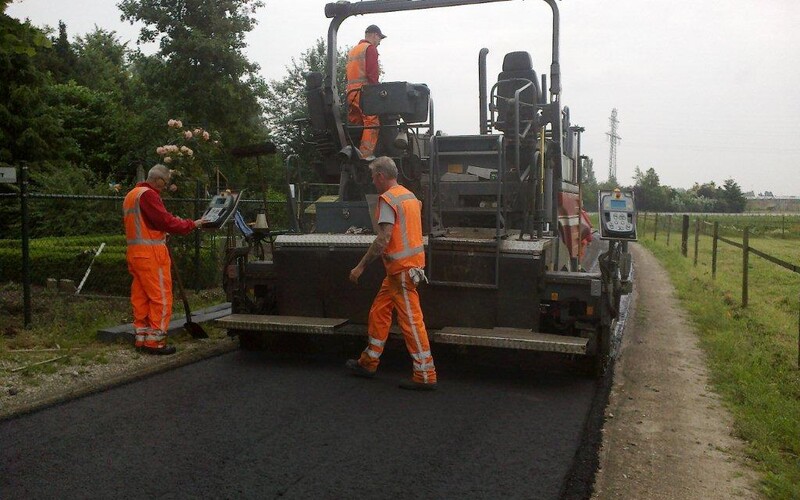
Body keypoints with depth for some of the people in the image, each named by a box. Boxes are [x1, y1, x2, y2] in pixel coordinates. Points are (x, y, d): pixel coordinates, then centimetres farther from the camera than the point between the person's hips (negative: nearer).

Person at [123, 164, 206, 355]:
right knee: (161, 298, -5)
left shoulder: (131, 195, 20)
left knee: (140, 297, 11)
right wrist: (192, 224, -9)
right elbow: (165, 220, -17)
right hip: (151, 252, -10)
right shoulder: (148, 194, -12)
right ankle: (155, 341, -3)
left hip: (135, 251, 10)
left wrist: (160, 233, 15)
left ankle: (142, 338, 16)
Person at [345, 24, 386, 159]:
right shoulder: (370, 48, -2)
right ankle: (365, 155, -20)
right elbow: (372, 74, -14)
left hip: (350, 91, 9)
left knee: (354, 125, 12)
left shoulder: (352, 50, 25)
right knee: (372, 123, -12)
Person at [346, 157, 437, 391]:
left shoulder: (388, 199, -14)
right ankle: (368, 363, 26)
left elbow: (383, 239, -22)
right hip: (409, 264, 10)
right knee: (378, 312, 16)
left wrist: (361, 266, -17)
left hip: (402, 268, -10)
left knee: (411, 320, -5)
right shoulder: (409, 195, 15)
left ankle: (425, 375, 0)